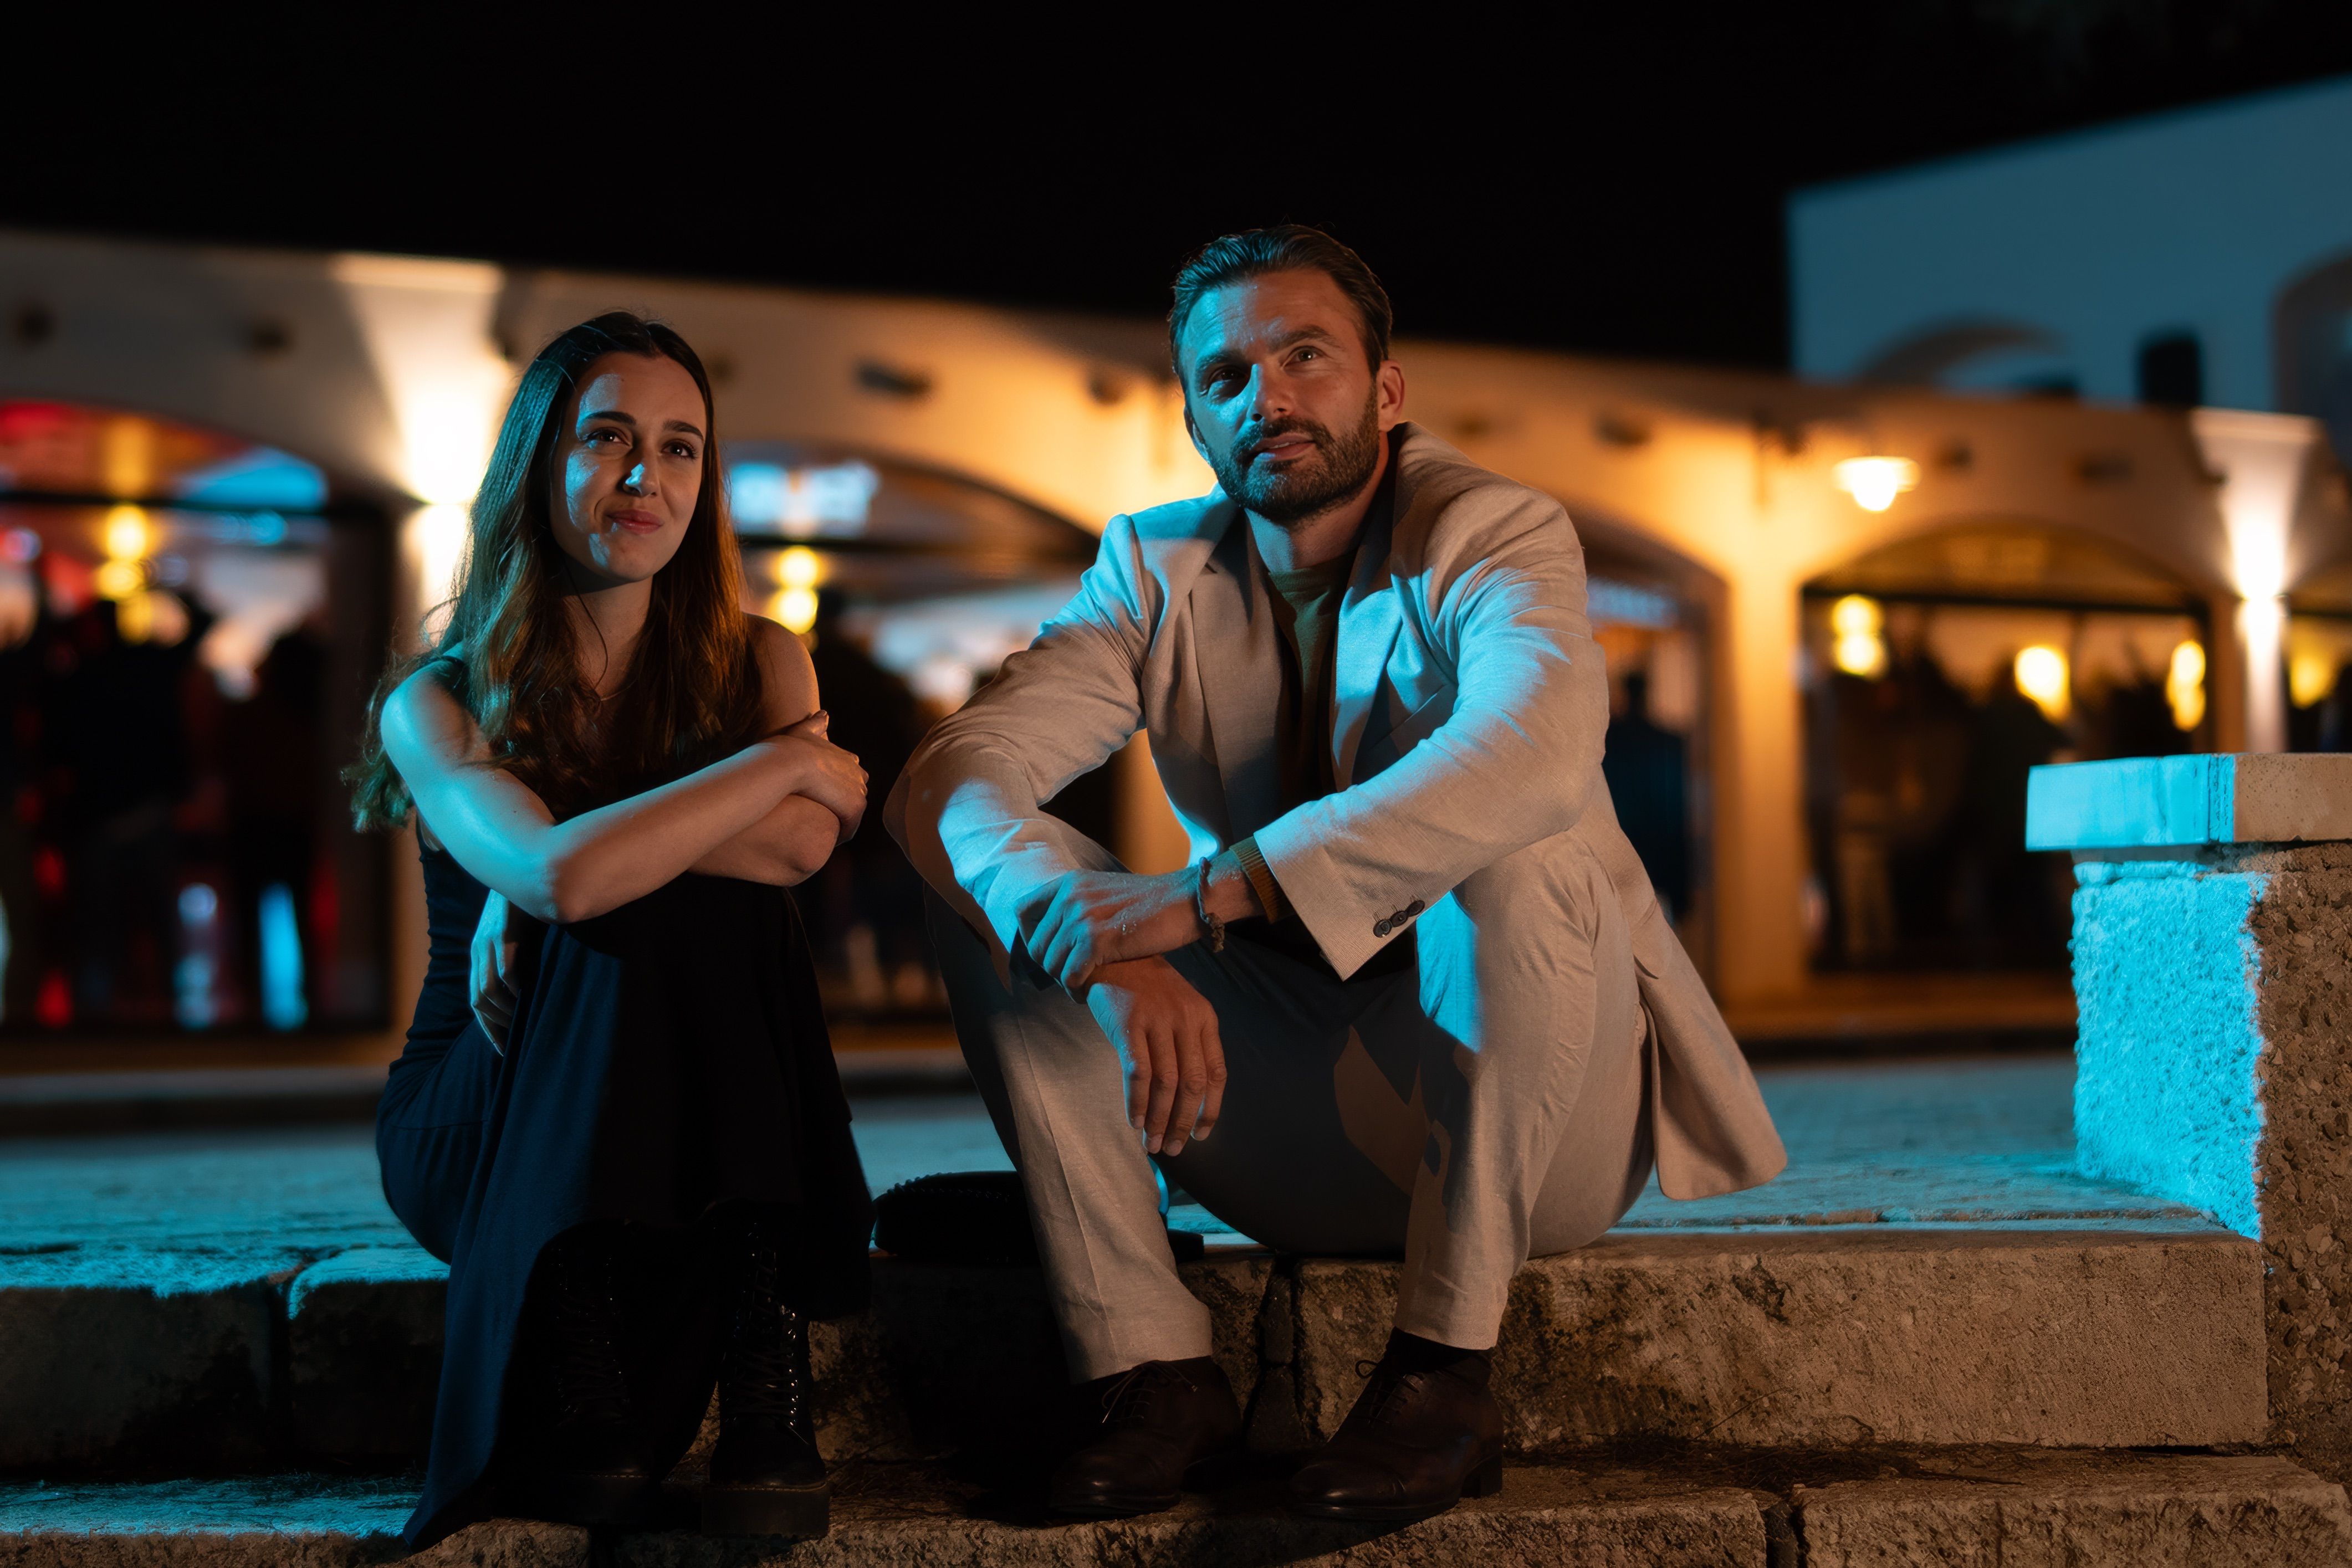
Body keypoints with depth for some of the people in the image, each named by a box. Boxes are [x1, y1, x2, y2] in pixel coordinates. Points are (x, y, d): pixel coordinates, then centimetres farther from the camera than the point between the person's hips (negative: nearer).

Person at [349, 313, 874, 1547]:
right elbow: (559, 876, -25)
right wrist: (785, 762, -17)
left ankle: (767, 1392, -37)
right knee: (652, 916, -31)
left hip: (692, 1130, 2)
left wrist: (579, 847, -19)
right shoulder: (435, 703, -3)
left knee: (699, 914, -30)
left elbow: (805, 842, -16)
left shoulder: (756, 661, 7)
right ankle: (579, 1394, -35)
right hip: (479, 1129, -2)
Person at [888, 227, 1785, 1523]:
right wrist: (1108, 955, -35)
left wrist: (1214, 892, -42)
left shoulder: (1494, 536, -10)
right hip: (1291, 1146, 4)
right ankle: (1153, 1371, -16)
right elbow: (947, 778, -13)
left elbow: (1535, 754, -35)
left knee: (1517, 855, -33)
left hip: (1532, 1124, -4)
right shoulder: (1156, 571, 3)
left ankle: (1442, 1372, -27)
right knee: (1001, 893, -13)